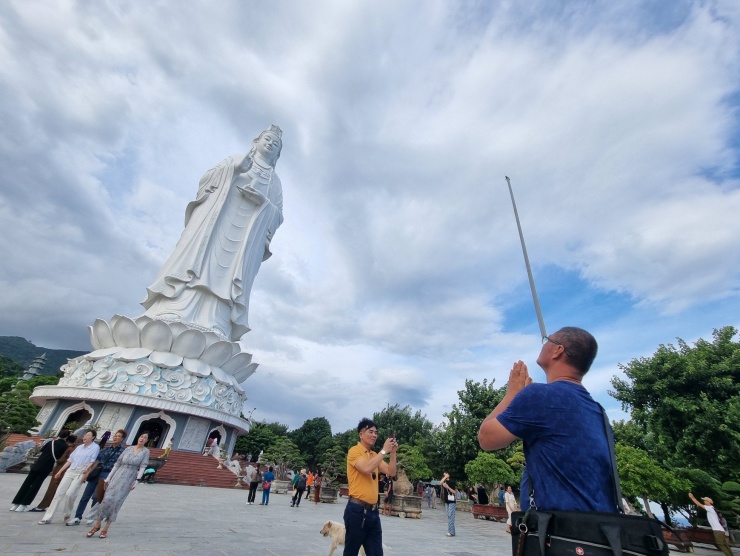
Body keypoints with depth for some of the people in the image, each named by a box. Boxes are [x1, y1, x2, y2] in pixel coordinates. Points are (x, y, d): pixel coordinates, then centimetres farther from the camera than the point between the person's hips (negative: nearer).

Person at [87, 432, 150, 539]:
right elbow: (118, 463, 12)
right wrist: (108, 477, 8)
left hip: (129, 479, -2)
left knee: (116, 502, -5)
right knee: (107, 499, -5)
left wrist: (137, 480, -17)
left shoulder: (146, 451, -1)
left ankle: (106, 528, 11)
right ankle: (97, 525, 15)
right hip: (117, 475, 2)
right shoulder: (128, 448, 7)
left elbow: (142, 467, -8)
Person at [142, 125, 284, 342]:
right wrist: (235, 169, -2)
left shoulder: (275, 182, 24)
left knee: (227, 275, -15)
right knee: (199, 262, -17)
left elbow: (277, 216, 12)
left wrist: (263, 201, -6)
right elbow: (206, 179, 13)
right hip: (215, 220, 0)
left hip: (247, 234, 0)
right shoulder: (235, 159, 24)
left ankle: (211, 330, -26)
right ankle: (170, 317, -23)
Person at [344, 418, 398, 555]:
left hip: (373, 511, 7)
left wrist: (393, 452, -7)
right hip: (357, 510, -7)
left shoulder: (375, 455, 11)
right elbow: (367, 468, -26)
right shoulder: (354, 451, -11)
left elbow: (391, 472, 6)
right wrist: (384, 450, -21)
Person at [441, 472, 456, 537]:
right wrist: (445, 477, -14)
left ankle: (451, 532, -6)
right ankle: (450, 531, 17)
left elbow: (454, 492, -12)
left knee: (451, 516, -9)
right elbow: (440, 483, -15)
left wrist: (447, 487, -22)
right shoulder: (445, 482, 6)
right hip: (447, 501, 7)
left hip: (452, 501, -7)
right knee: (449, 516, 11)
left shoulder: (452, 482, -10)